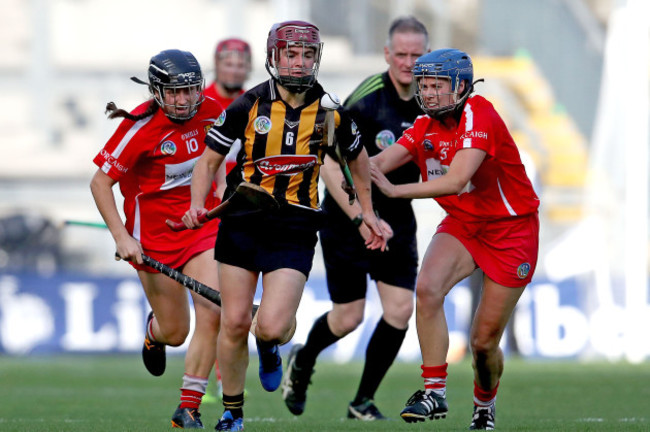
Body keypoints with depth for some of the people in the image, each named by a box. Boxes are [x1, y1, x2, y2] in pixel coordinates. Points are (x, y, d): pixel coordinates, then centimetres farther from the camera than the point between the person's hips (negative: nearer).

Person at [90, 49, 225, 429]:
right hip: (154, 233, -3)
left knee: (211, 313, -15)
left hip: (202, 223, 3)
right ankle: (154, 331, 42)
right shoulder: (140, 128, -18)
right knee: (175, 333, 2)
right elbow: (100, 183, -13)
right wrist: (122, 237, -18)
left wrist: (220, 185, 8)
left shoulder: (211, 111, -5)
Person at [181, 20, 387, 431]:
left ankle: (269, 345, 23)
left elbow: (357, 156, 18)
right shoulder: (248, 106, -4)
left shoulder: (330, 113, -1)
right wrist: (197, 204, -10)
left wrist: (368, 212, 23)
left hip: (294, 229, -1)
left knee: (273, 326, -16)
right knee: (235, 324, 1)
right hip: (243, 221, 1)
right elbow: (210, 159, 5)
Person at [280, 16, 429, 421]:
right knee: (348, 317, 0)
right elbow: (330, 166, -19)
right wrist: (361, 220, -24)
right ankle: (303, 361, 33)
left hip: (397, 221, 5)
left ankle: (364, 400, 9)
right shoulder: (365, 102, -20)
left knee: (400, 309, -6)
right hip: (346, 221, -5)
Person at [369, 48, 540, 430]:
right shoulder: (426, 127, -1)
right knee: (428, 288, -26)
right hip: (463, 224, 5)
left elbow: (456, 180, -35)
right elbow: (381, 161, -14)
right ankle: (435, 391, -20)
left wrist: (396, 191, -42)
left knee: (484, 341, -1)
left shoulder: (478, 115, -23)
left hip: (511, 230, -5)